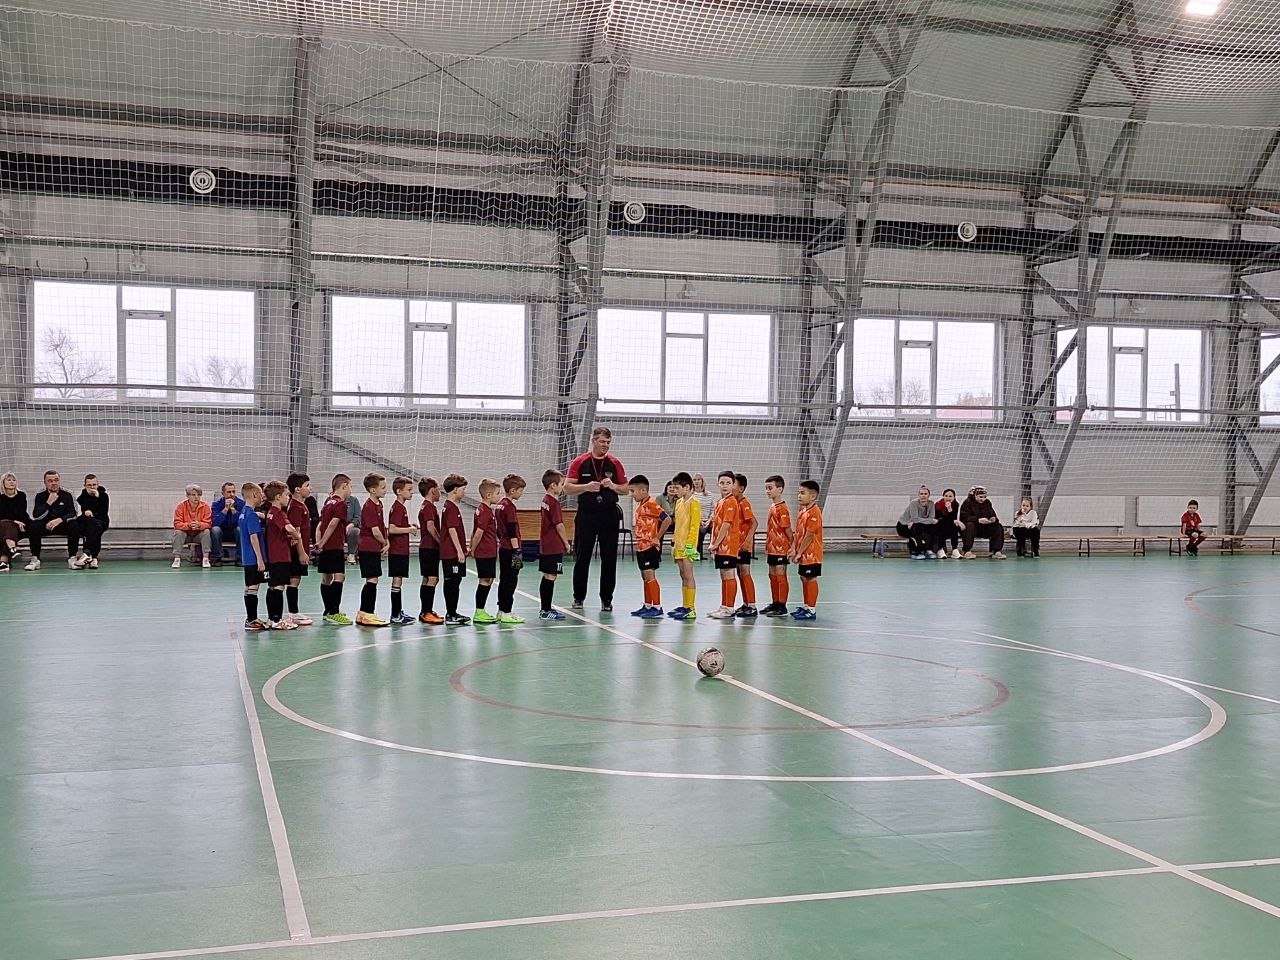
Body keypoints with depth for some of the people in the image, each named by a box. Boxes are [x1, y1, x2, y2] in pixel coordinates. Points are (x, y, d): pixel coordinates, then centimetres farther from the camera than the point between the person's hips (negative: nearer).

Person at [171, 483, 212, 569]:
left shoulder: (205, 506, -10)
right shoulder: (181, 506, -11)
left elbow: (208, 524, -14)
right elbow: (177, 524, -18)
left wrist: (199, 525, -37)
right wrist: (189, 525, -36)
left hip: (199, 535, 0)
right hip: (185, 534, 0)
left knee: (207, 531, -28)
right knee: (177, 532, -28)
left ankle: (205, 558, -25)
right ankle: (177, 559, -26)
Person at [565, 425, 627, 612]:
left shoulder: (615, 463, 5)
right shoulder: (580, 462, 0)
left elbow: (625, 489, 9)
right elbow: (567, 486, -2)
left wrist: (613, 486, -11)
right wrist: (586, 487, -17)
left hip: (609, 514, 1)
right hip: (586, 514, -1)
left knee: (609, 558, 2)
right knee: (582, 557, 4)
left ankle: (606, 599, 10)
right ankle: (579, 597, 16)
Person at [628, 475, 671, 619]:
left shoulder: (651, 504, -15)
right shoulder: (640, 505, 13)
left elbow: (667, 519, -23)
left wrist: (658, 538, -18)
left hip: (650, 547, -10)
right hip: (641, 546, 10)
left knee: (650, 576, -8)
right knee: (645, 577, 14)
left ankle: (657, 607, -5)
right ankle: (647, 606, 22)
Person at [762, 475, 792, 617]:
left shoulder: (782, 508, -16)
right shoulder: (772, 507, 12)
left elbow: (787, 529, -17)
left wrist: (792, 546, -17)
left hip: (781, 549, -9)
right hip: (772, 549, 9)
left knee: (781, 577, -4)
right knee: (773, 576, 15)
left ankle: (782, 607, 1)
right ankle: (775, 604, 24)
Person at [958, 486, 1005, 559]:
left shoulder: (987, 503, 8)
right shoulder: (968, 502, -9)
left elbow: (992, 515, 8)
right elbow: (964, 517, -21)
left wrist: (994, 519, -18)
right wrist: (978, 520, -33)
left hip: (984, 529, 5)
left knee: (999, 527, -14)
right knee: (970, 525, -38)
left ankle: (996, 551, -13)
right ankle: (967, 551, -34)